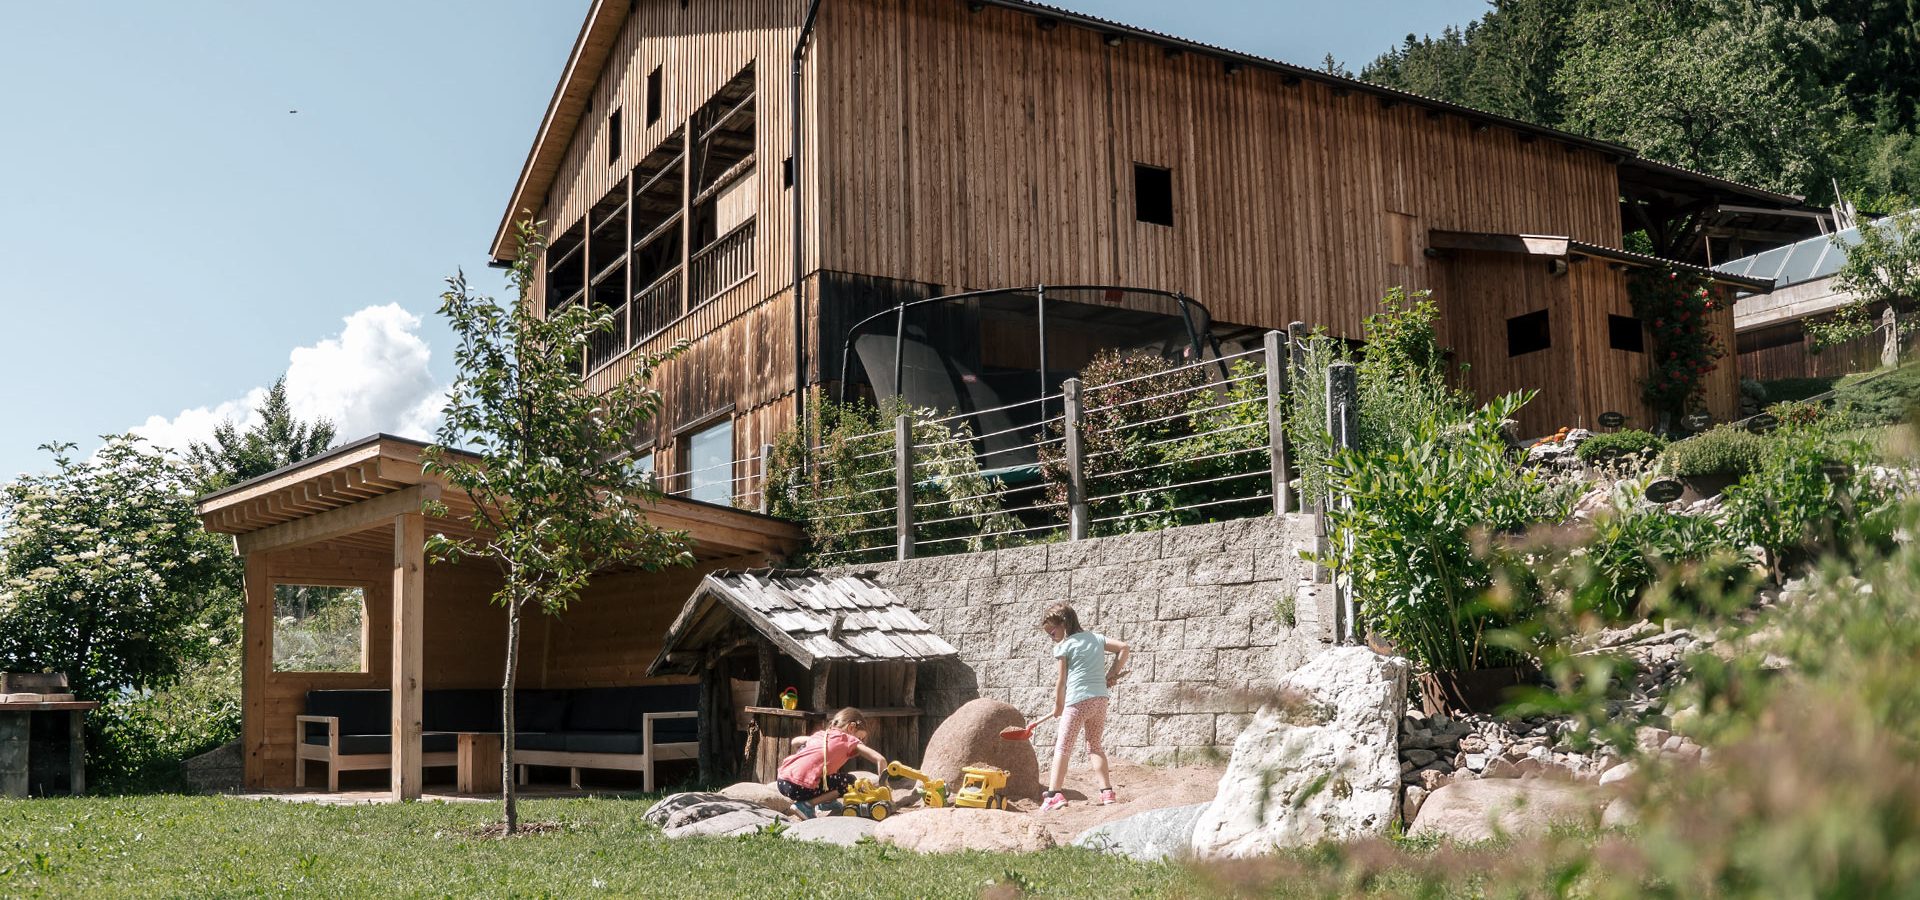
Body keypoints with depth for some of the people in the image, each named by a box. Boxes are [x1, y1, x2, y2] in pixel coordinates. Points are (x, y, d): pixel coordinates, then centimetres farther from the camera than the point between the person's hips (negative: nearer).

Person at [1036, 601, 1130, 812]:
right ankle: (1107, 792, 9)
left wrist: (1058, 706, 11)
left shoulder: (1064, 646, -2)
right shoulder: (1095, 638, 14)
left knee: (1062, 747, -3)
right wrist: (1113, 673, 15)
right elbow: (1123, 648, 13)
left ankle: (1054, 794, -13)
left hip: (1077, 701, -6)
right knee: (1095, 746, 18)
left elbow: (1062, 681, -1)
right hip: (1100, 699, 6)